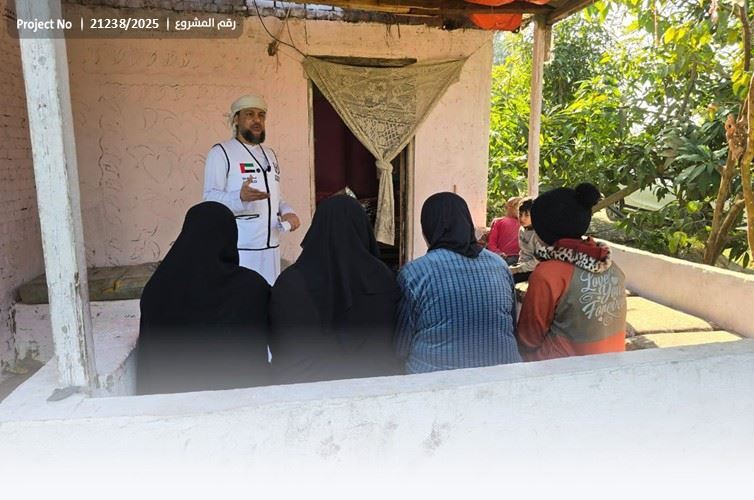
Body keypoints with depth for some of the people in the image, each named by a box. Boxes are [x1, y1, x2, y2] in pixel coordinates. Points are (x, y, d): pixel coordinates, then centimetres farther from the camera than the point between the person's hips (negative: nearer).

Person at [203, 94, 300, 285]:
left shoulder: (269, 154, 19)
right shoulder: (221, 152, -4)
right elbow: (210, 199, -13)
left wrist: (287, 212, 0)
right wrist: (240, 197, -32)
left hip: (270, 245, 7)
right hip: (237, 248, -6)